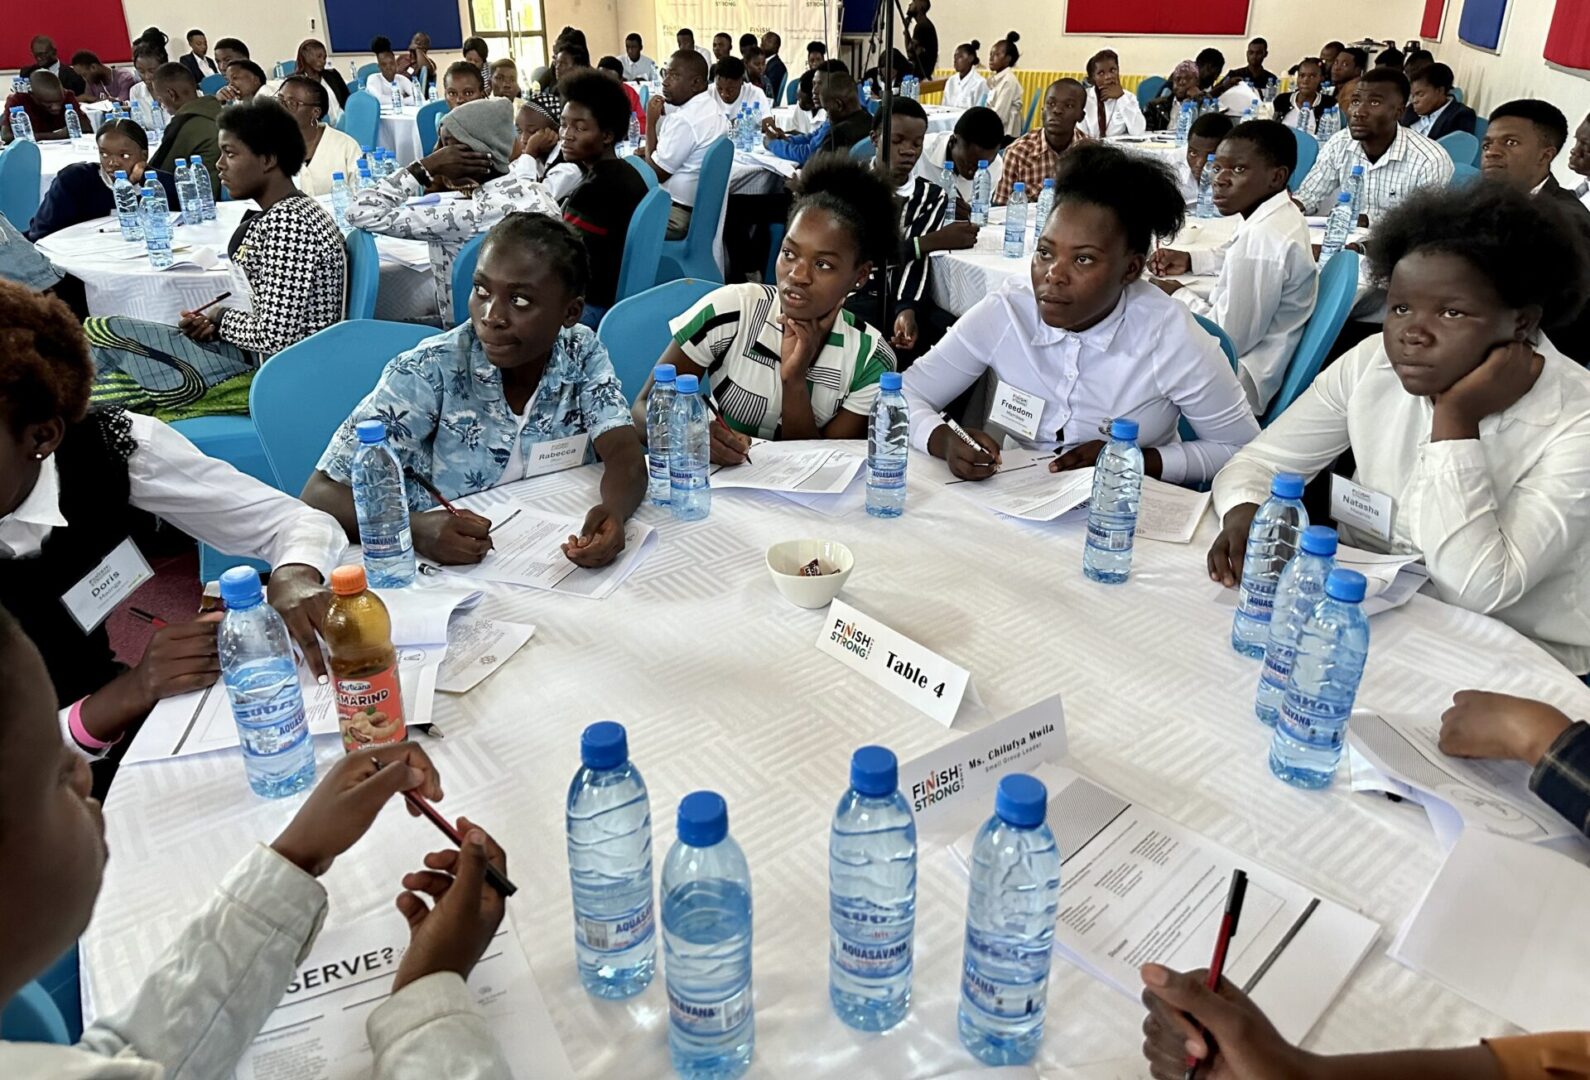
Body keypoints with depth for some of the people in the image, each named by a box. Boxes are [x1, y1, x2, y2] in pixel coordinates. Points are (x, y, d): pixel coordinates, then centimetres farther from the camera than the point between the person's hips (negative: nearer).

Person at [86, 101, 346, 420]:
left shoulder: (286, 225, -21)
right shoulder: (282, 215, 10)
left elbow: (276, 337, -26)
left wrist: (222, 319, -7)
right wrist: (216, 321, 1)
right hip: (255, 358, 10)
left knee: (104, 334, -4)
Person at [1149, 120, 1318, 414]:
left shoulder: (1261, 239, -28)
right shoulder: (1281, 215, 2)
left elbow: (1229, 338, -24)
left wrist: (1179, 295, -10)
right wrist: (1190, 260, 13)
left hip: (1242, 386, -10)